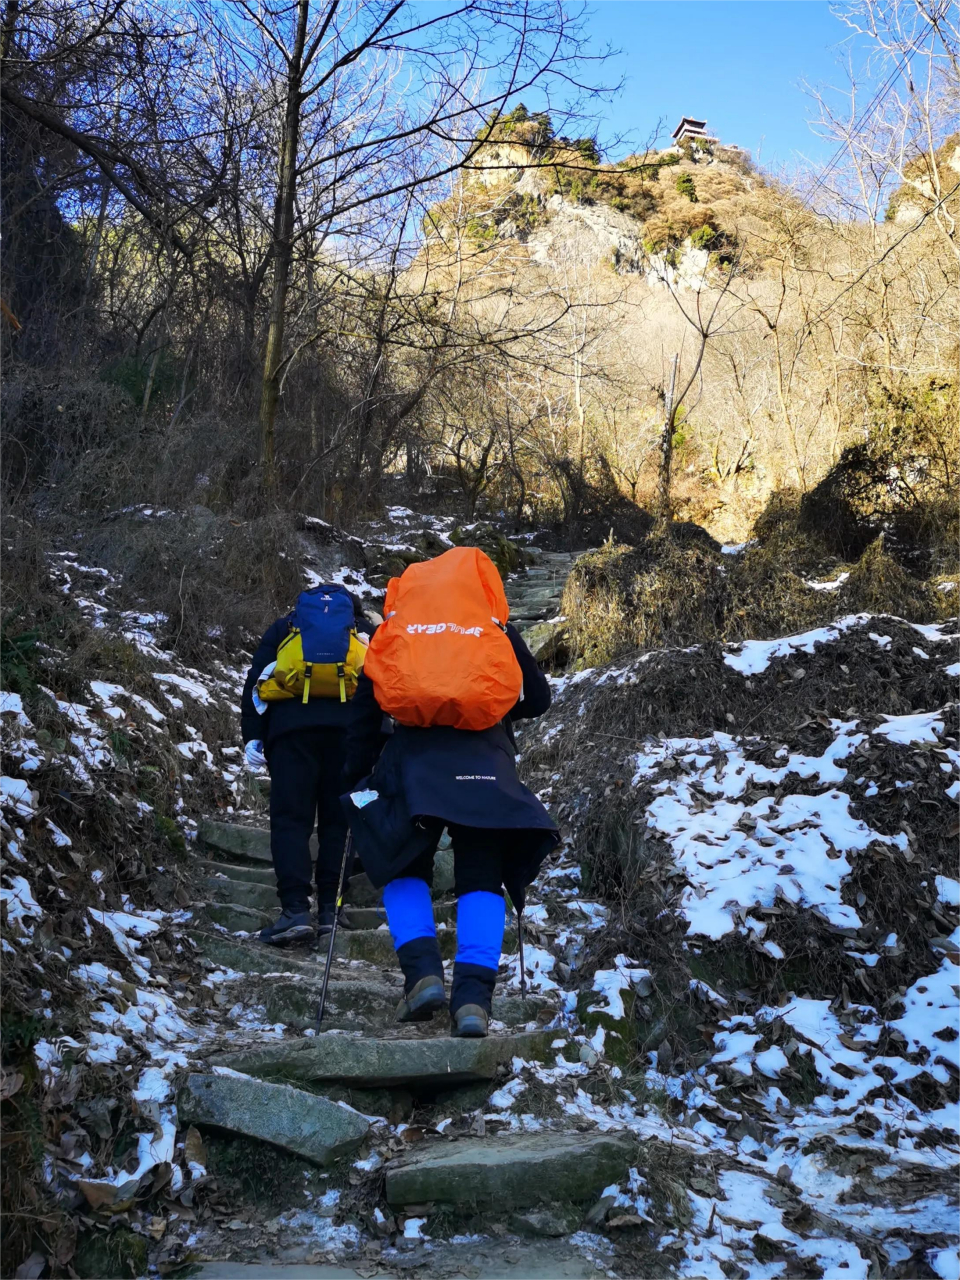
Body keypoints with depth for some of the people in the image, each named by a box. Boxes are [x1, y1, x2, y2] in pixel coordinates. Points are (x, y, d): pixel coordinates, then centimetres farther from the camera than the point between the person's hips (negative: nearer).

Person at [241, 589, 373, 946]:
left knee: (290, 819, -3)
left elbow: (256, 680, 12)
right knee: (338, 819, 8)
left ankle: (295, 909, -15)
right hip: (350, 726, 2)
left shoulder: (283, 627, 23)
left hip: (293, 726, -1)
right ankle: (330, 909, 4)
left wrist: (252, 734, 8)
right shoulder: (365, 631, 26)